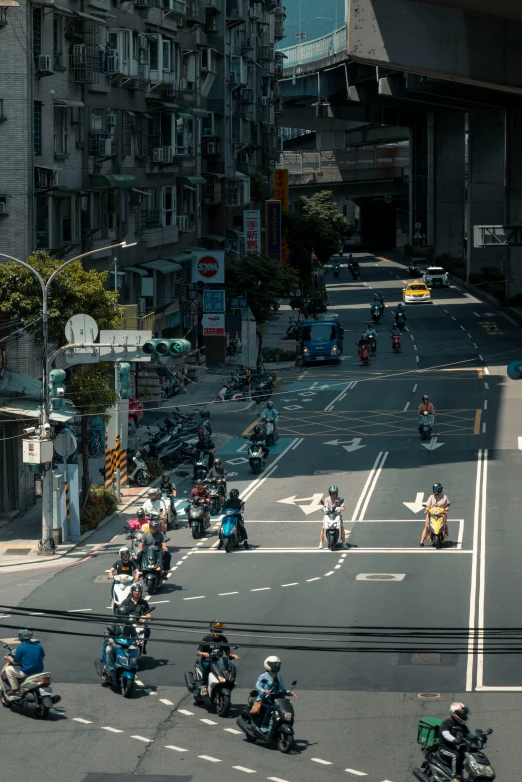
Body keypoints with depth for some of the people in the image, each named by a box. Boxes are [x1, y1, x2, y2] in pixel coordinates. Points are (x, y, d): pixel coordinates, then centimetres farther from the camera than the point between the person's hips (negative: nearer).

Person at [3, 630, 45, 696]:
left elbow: (15, 662, -6)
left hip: (26, 672, -6)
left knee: (8, 669, 12)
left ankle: (15, 689, 11)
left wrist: (8, 657, 13)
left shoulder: (20, 648, -12)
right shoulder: (38, 645, 3)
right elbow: (43, 658, 13)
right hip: (39, 671, 6)